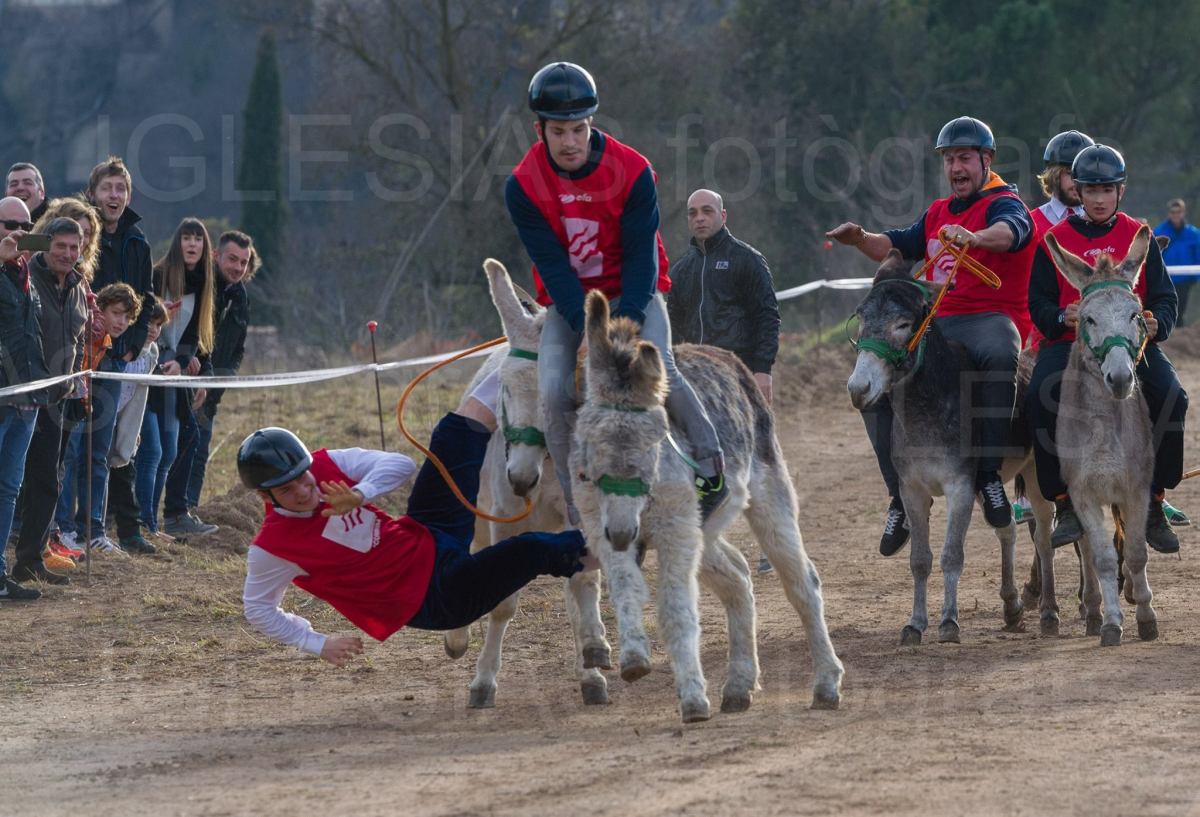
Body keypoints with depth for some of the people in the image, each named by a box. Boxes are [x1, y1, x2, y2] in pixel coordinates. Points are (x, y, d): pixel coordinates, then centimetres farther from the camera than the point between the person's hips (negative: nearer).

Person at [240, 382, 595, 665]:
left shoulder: (326, 465, -5)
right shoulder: (271, 549, -18)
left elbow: (400, 466, -9)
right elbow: (258, 609, -4)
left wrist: (360, 494, -29)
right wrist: (318, 644, -9)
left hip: (427, 538, 7)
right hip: (432, 602, -6)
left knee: (455, 438, -6)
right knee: (534, 550, -22)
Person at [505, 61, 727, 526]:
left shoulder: (632, 171, -14)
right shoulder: (524, 187, -11)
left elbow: (641, 254, -13)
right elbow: (552, 265, -14)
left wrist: (627, 318, -27)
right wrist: (587, 326, -25)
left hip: (631, 292, -1)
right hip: (568, 304, 1)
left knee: (656, 367, -30)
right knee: (554, 393, -21)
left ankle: (712, 465, -13)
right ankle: (579, 513, -12)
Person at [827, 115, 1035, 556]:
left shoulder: (1004, 204, -2)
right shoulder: (937, 214, 23)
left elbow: (1009, 231, -25)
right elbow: (897, 247, 22)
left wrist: (974, 237, -48)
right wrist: (860, 239, 0)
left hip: (991, 317, -8)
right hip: (937, 322, 8)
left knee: (999, 355, -42)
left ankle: (988, 473, -35)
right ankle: (903, 497, 2)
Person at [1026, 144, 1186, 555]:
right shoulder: (1055, 240, 10)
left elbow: (1164, 297, 9)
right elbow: (1038, 302, 7)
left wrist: (1157, 323, -14)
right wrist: (1062, 318, -16)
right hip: (1069, 343, -1)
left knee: (1170, 395, -27)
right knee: (1040, 398, -30)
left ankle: (1153, 505, -14)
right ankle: (1066, 506, -19)